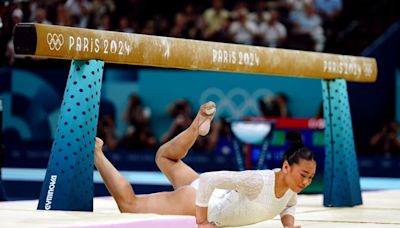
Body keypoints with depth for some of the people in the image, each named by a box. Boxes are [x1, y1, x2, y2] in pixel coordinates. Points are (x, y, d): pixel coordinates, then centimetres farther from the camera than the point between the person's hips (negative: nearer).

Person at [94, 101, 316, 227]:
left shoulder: (290, 189, -12)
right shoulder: (260, 181, -38)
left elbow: (289, 206, 13)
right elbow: (209, 179, -39)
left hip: (217, 199, 8)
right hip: (197, 199, -8)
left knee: (164, 157, 31)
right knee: (128, 203, 4)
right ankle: (95, 152, 12)